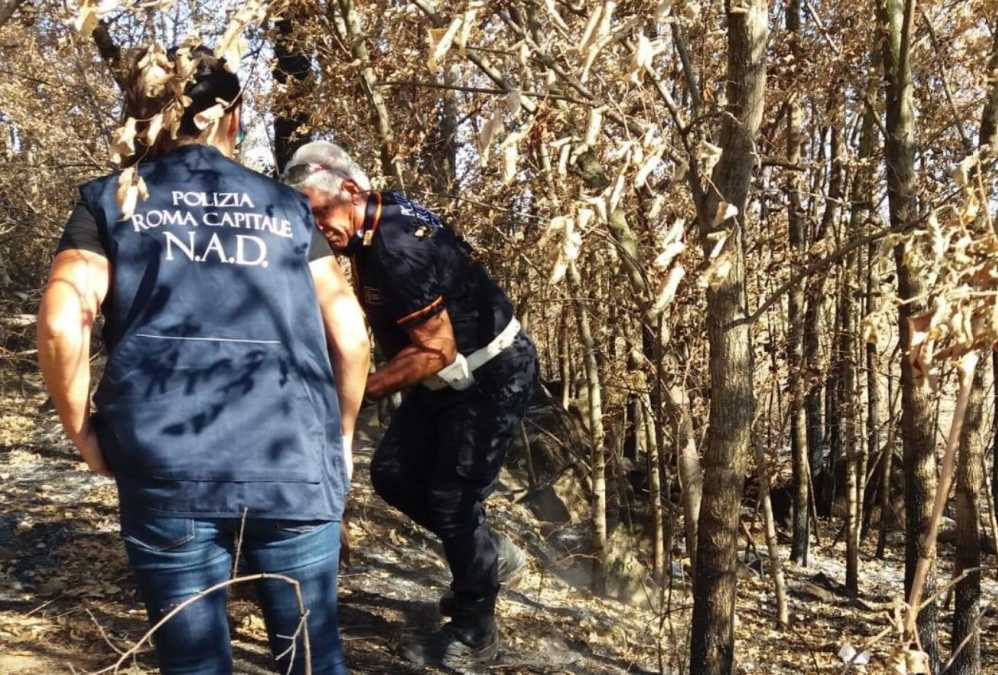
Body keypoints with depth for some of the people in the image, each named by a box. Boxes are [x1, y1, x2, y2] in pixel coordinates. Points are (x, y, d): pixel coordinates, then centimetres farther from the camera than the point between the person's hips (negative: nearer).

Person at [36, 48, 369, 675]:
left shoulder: (111, 200, 10)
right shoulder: (287, 207, 13)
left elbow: (62, 323, -5)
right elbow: (349, 333, 6)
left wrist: (85, 434, 7)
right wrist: (341, 434, 19)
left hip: (167, 469, 0)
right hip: (295, 464, 1)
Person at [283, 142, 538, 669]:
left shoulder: (399, 249, -31)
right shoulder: (369, 229, -2)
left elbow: (436, 351, -29)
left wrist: (361, 390, -24)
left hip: (494, 375, -9)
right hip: (451, 374, 9)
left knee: (452, 497, -4)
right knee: (393, 474, 9)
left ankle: (473, 634, 16)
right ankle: (490, 555, 28)